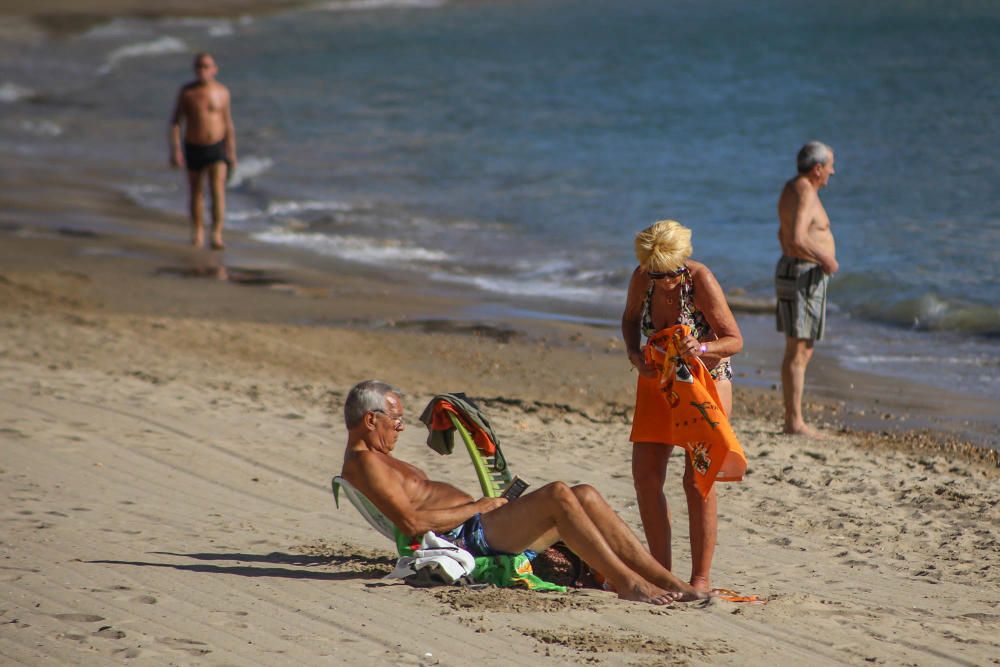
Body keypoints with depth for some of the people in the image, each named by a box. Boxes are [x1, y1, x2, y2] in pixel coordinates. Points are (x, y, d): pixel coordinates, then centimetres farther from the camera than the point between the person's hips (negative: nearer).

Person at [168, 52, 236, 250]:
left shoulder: (222, 92, -1)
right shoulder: (186, 91, -3)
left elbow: (228, 123, 7)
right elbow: (175, 121, -1)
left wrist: (232, 152, 8)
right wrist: (174, 150, -9)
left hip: (217, 148, -1)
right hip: (194, 149, 1)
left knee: (218, 190, -16)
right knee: (195, 192, 13)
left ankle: (217, 235, -20)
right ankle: (198, 231, 32)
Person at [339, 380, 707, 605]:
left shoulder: (380, 461, 28)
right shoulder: (363, 462, -7)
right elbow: (412, 521, -20)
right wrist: (478, 507, -10)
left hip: (478, 527, 11)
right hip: (467, 537, -11)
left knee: (584, 496, -2)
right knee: (558, 494, -24)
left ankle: (666, 581, -7)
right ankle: (626, 582, -21)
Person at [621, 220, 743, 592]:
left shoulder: (701, 281, -24)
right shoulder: (642, 278, -12)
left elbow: (735, 341, -20)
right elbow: (630, 318, 9)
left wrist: (702, 348, -40)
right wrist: (635, 355, -11)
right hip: (659, 381, 5)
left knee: (697, 478, -11)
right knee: (645, 474, -1)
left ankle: (701, 577, -3)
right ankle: (661, 569, 9)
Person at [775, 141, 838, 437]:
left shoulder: (792, 188, 14)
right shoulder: (805, 193, -18)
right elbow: (797, 238, -30)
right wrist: (825, 259, -18)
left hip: (792, 273, 10)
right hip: (804, 277, -10)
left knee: (798, 351, 13)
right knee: (798, 352, -8)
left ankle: (792, 419, 15)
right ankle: (795, 421, -6)